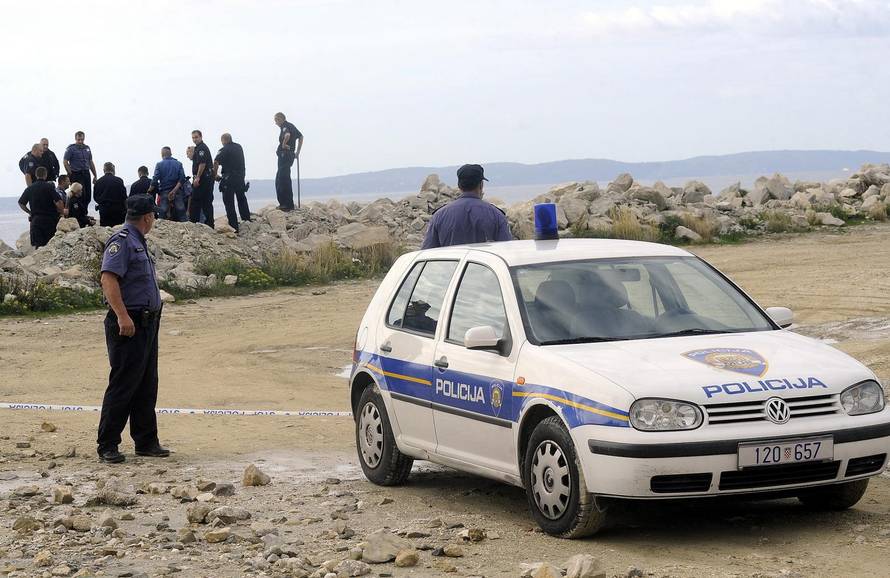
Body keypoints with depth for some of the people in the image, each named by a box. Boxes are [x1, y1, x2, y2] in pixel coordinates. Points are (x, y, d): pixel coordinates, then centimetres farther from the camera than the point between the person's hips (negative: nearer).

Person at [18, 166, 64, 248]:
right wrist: (61, 212, 1)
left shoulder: (29, 188, 5)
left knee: (37, 245, 4)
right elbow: (58, 202, -17)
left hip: (35, 219, 3)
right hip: (49, 219, -3)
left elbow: (21, 203, 12)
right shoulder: (49, 187, -9)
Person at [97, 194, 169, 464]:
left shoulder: (138, 242, 18)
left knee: (146, 386, 12)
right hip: (129, 324, -10)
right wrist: (122, 316, -30)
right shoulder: (121, 241, -12)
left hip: (147, 323, 10)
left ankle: (146, 442, 19)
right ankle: (107, 446, -2)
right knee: (123, 385, -7)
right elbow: (109, 279, -23)